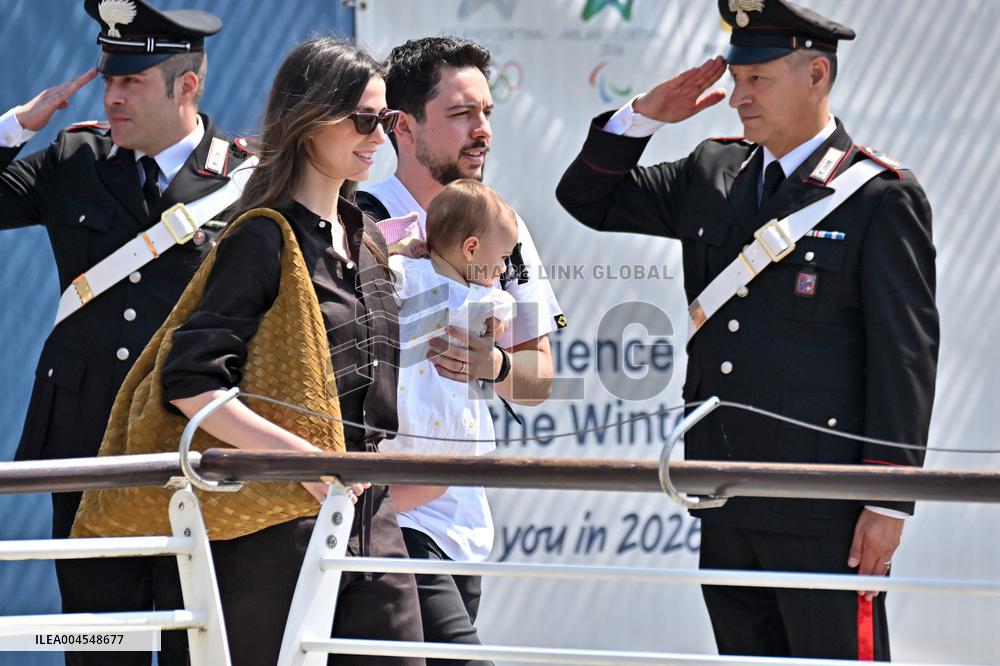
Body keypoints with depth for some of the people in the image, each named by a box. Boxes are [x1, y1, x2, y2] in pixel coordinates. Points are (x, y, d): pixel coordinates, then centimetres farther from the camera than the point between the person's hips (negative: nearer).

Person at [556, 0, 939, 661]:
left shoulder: (881, 197, -7)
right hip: (728, 507, 7)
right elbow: (589, 198, 22)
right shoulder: (712, 174, 12)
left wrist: (888, 502, -13)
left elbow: (905, 356, -9)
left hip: (825, 514, -7)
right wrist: (644, 115, 5)